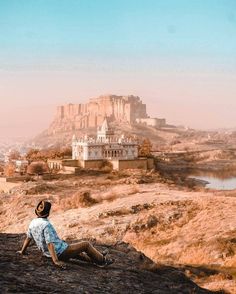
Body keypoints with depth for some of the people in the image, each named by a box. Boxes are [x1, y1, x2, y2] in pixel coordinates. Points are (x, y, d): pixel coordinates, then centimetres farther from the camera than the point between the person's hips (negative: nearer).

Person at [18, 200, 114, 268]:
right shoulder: (46, 225, -27)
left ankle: (96, 258, 47)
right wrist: (56, 261, -32)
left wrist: (22, 251, 25)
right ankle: (103, 260, 24)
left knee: (76, 252, 31)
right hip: (61, 252, -9)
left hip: (48, 253, 9)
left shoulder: (33, 223, -2)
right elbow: (50, 244, -31)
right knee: (86, 244, 6)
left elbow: (28, 238, 10)